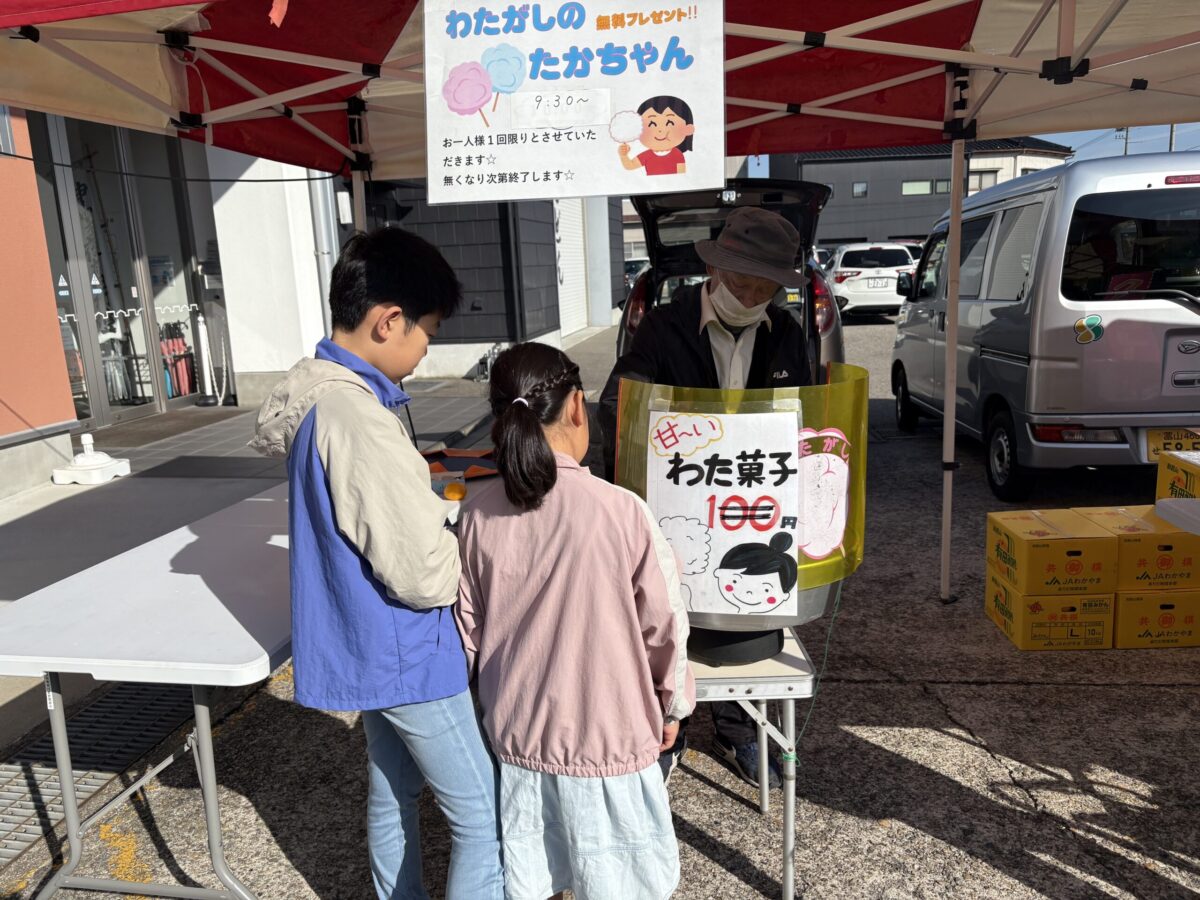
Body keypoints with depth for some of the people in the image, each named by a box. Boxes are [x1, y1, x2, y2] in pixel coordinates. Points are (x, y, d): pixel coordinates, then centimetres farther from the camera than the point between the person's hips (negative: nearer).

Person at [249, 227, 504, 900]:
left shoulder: (313, 387, 0)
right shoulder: (360, 421, -29)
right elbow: (428, 575, -28)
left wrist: (420, 487, 9)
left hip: (365, 644, 10)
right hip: (404, 654, -10)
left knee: (394, 789, 26)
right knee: (487, 819, 5)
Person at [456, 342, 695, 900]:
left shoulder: (478, 514, -10)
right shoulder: (620, 511, -21)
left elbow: (469, 626, 1)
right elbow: (663, 623, -11)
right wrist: (673, 703, 7)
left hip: (517, 729, 4)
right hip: (605, 734, -3)